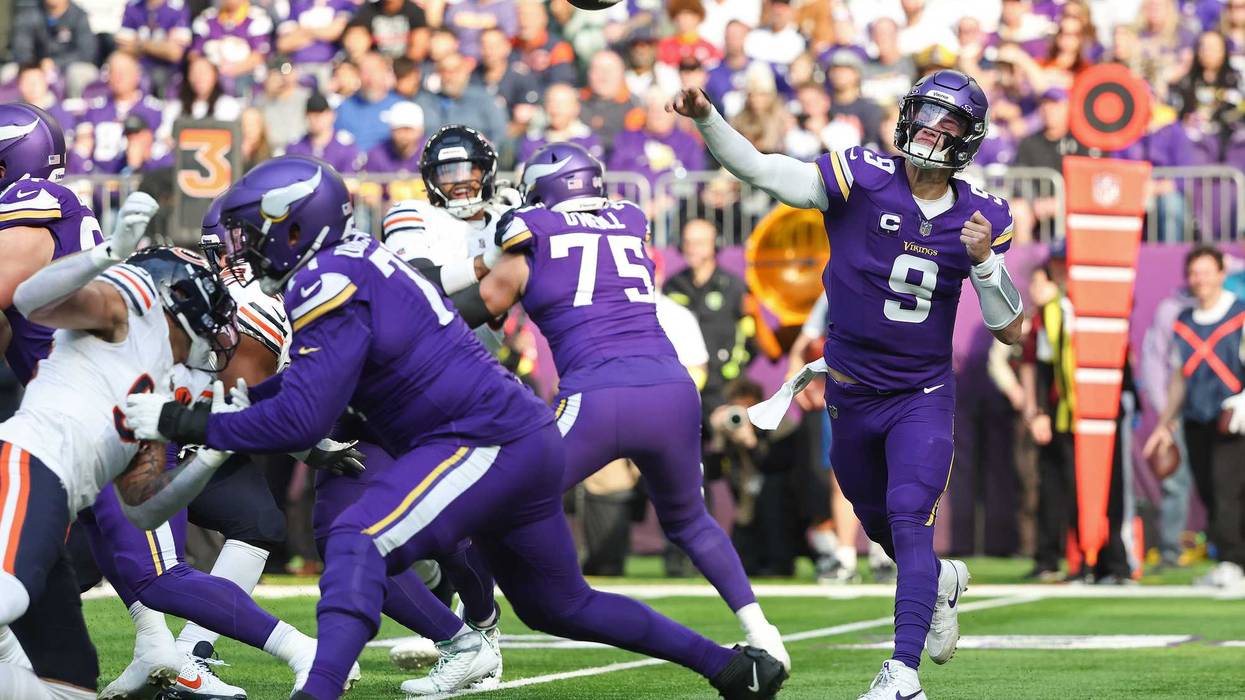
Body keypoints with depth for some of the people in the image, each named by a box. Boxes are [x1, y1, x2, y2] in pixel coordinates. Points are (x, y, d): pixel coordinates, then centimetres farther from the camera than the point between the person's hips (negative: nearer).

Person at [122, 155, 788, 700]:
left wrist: (183, 424, -15)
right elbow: (320, 380, 25)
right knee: (562, 606, 25)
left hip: (488, 444, -10)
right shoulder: (357, 264, 14)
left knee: (357, 544, -26)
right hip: (528, 443, 10)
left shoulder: (331, 284, -15)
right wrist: (233, 394, 13)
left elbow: (300, 420, -20)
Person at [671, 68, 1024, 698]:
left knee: (908, 521, -18)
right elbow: (759, 171, -21)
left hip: (922, 397, -1)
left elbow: (1009, 330, -5)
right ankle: (941, 581, 50)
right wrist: (706, 117, -36)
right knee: (880, 526, 18)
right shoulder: (863, 180, -13)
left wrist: (984, 262, -21)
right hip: (851, 396, 1)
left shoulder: (980, 217, -6)